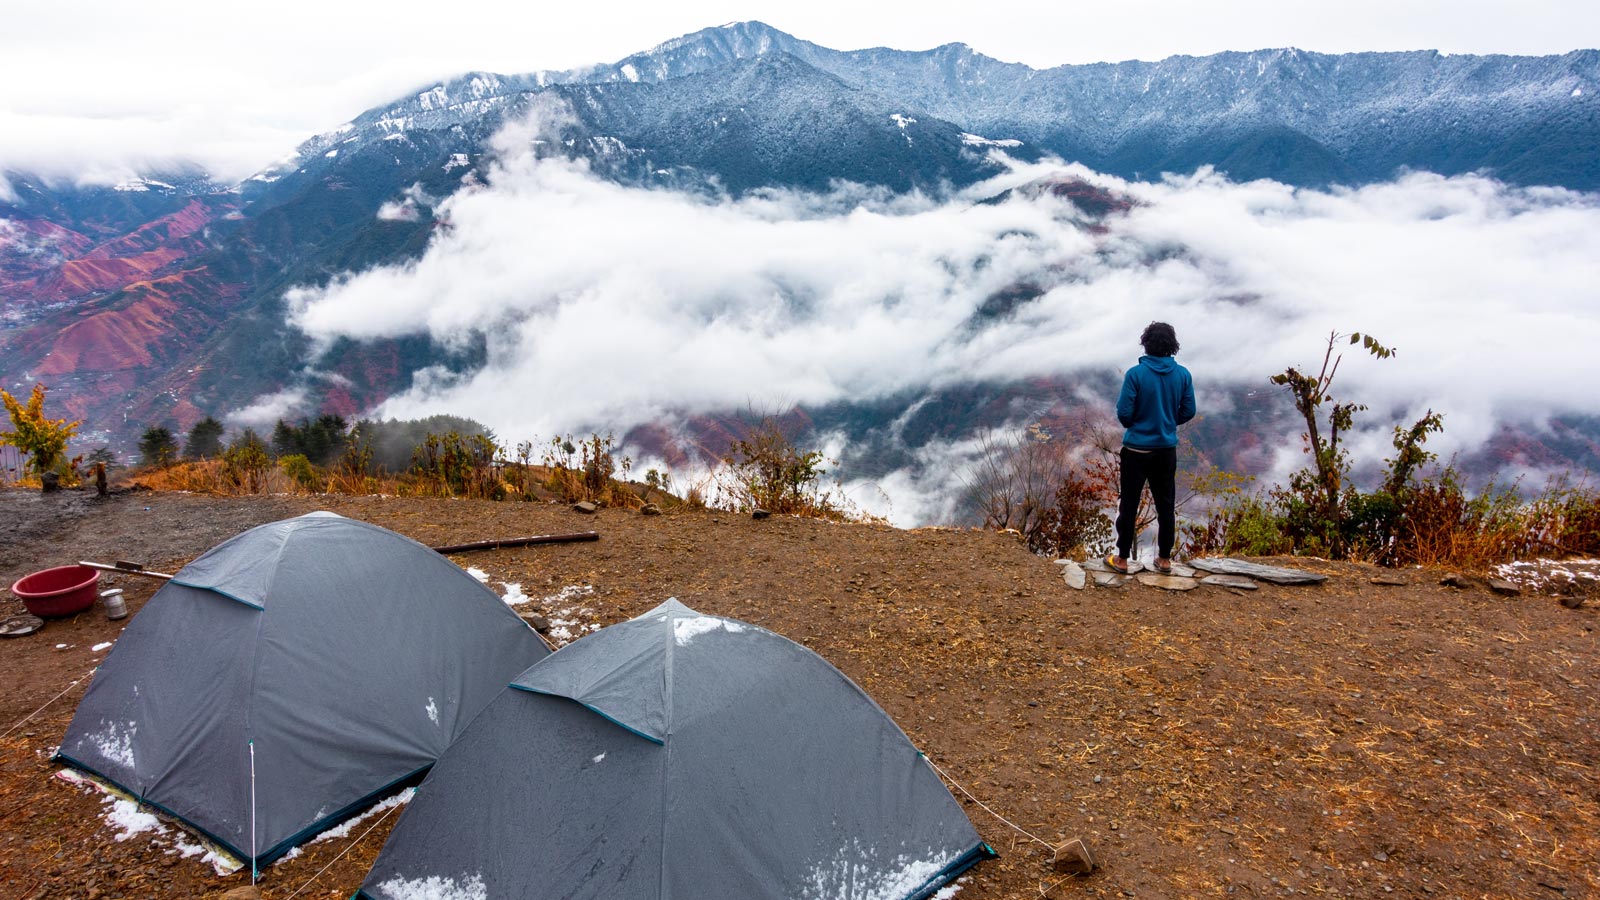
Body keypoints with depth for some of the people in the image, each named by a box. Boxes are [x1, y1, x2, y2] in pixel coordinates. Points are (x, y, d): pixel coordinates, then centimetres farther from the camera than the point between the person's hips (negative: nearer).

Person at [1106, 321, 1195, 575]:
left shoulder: (1135, 374, -14)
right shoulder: (1182, 375, -3)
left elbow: (1123, 413, -13)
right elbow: (1188, 412, 2)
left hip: (1137, 449, -3)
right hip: (1167, 449, 3)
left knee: (1129, 505, 6)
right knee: (1165, 505, 13)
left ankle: (1122, 559, 13)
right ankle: (1164, 559, 20)